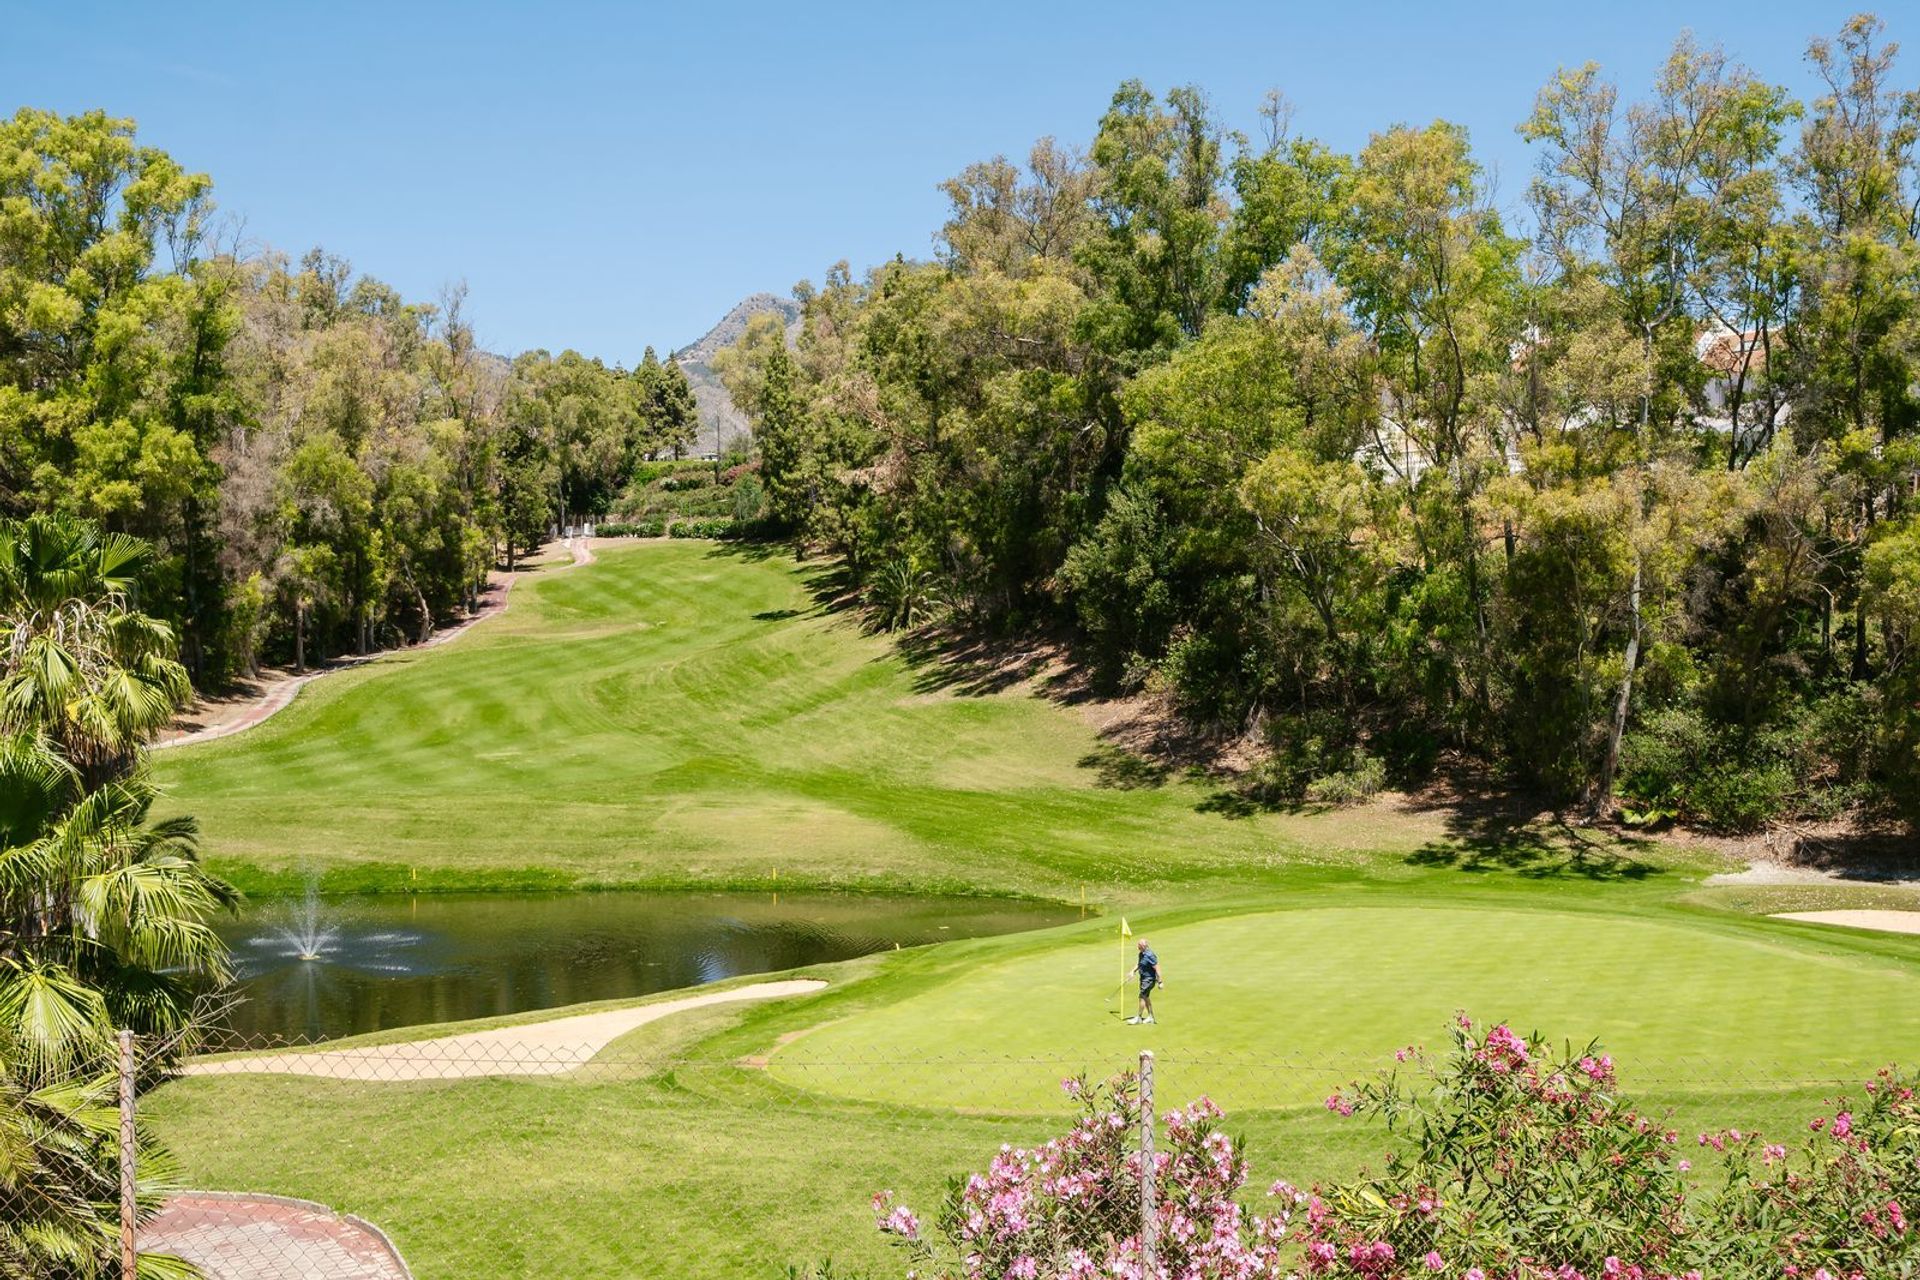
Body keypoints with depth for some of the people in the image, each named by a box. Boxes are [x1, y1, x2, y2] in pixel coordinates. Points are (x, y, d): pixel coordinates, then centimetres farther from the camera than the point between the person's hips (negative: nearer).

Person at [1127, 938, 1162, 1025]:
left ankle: (1138, 1018, 3)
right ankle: (1150, 1016, 27)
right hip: (1143, 978, 10)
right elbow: (1138, 963, 21)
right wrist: (1133, 971, 4)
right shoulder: (1141, 954, 5)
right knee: (1146, 997, 16)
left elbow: (1157, 968, -23)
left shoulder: (1149, 955, -24)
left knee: (1142, 997, -5)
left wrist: (1160, 981, -22)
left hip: (1149, 979, -10)